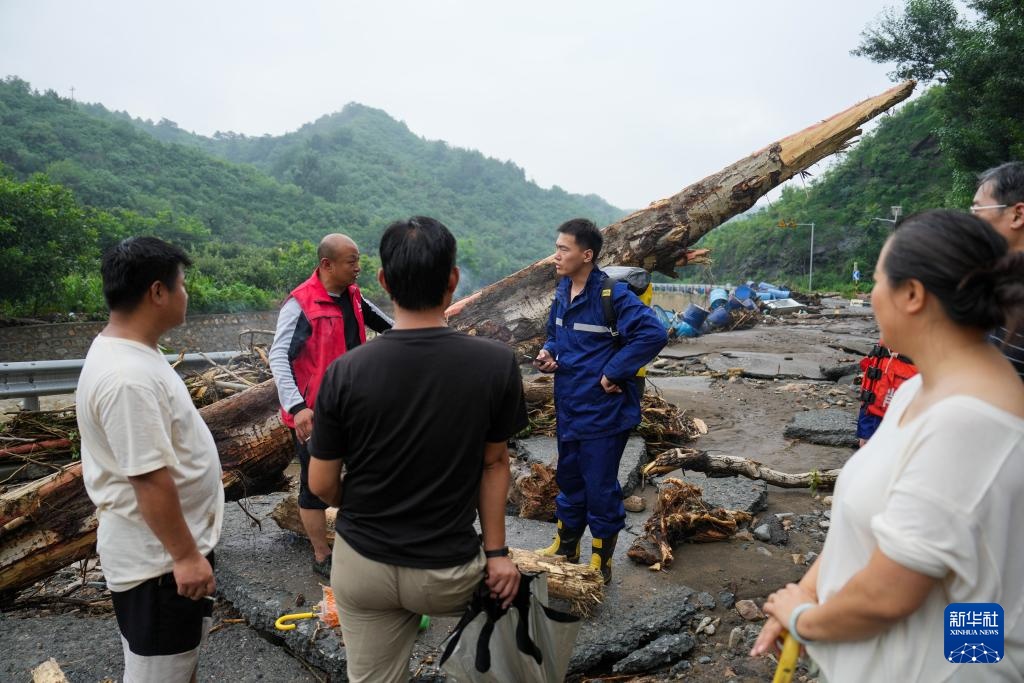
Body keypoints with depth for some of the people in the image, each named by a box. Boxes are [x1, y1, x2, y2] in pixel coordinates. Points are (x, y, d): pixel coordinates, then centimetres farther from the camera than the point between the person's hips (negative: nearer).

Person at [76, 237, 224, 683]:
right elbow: (150, 479, -29)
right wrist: (185, 555, -21)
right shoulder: (128, 378, -30)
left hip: (170, 546, 10)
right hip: (157, 558, -10)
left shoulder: (127, 351, 5)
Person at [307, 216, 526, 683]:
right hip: (449, 576, 0)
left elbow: (322, 485, -6)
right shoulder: (497, 363, -16)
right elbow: (494, 465, -6)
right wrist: (497, 552, 3)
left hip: (362, 568, 1)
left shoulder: (345, 372, -16)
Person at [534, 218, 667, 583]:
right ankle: (565, 547, 42)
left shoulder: (613, 294, -19)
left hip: (603, 411, -8)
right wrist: (548, 353, 0)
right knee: (569, 481, 22)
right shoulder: (562, 292, 5)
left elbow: (653, 333, -28)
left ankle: (601, 563, 26)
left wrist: (613, 373, -24)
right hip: (568, 407, 8)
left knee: (600, 488, 6)